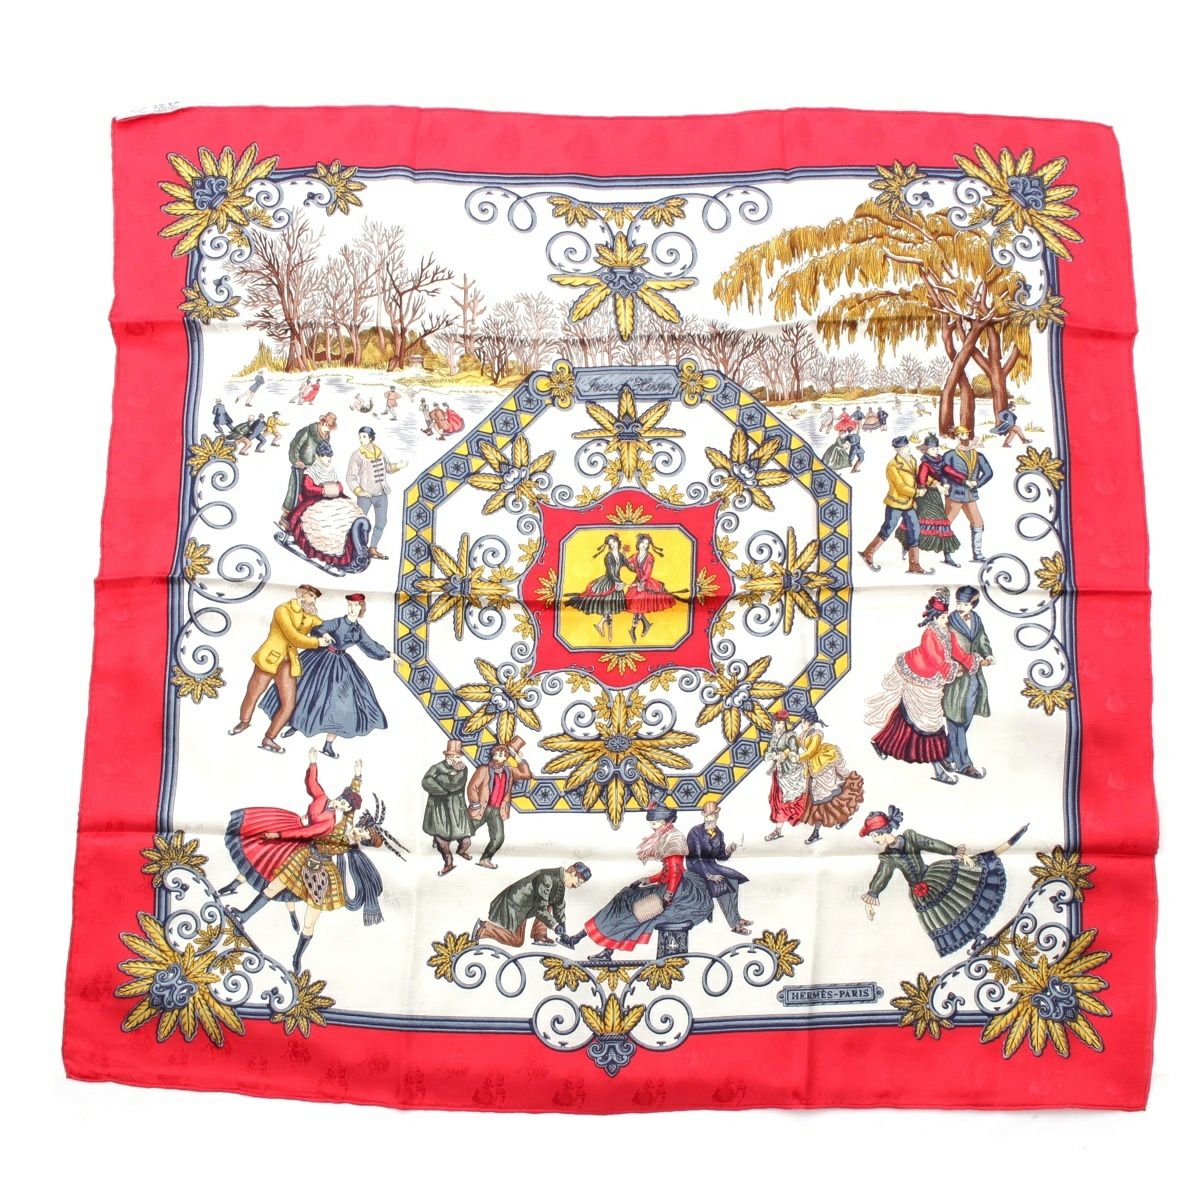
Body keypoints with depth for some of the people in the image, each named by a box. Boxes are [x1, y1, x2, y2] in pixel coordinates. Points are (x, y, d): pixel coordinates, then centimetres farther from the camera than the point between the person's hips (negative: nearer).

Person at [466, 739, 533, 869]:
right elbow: (472, 787, -14)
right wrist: (477, 806, -15)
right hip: (481, 810, -4)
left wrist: (518, 759, -3)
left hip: (497, 811, 4)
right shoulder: (484, 769, -11)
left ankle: (485, 859, 15)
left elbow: (527, 775, 5)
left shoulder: (509, 771, 6)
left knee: (498, 838, -3)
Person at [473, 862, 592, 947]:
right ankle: (482, 928, 0)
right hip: (514, 905, -10)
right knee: (517, 941, -6)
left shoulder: (561, 884, 3)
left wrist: (563, 932, 12)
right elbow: (540, 910, -26)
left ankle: (540, 936, 6)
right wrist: (555, 926, -21)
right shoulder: (548, 879, -28)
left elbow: (559, 908, 12)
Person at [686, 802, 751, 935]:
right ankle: (735, 923, -20)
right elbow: (695, 858, -20)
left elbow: (719, 857, 8)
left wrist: (728, 852, -14)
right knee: (720, 885, -24)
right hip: (696, 869, -7)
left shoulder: (719, 833, 3)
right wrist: (709, 875, -27)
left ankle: (735, 916, -3)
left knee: (733, 879, -10)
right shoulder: (695, 832, -16)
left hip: (712, 866, 7)